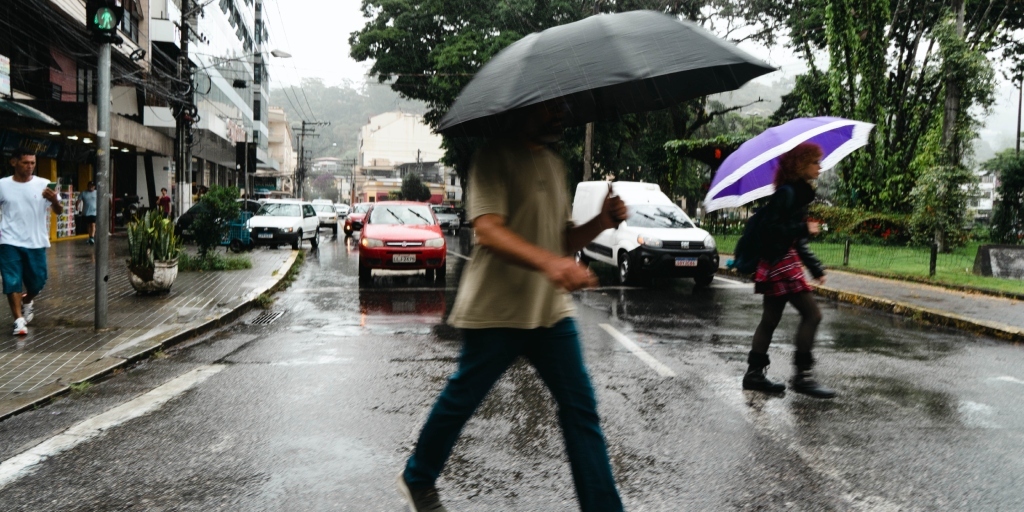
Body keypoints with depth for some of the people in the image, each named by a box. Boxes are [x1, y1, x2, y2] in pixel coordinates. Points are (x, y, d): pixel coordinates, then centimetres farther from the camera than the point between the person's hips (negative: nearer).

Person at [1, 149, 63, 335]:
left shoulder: (44, 184, -4)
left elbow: (59, 212, -8)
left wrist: (54, 200, -29)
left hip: (36, 243, 1)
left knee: (37, 281, 11)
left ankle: (27, 302, 41)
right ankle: (19, 320, 0)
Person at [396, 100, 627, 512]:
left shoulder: (555, 165, 16)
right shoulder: (495, 156, -9)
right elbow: (488, 229, -23)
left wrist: (601, 222, -1)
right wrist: (549, 262, -38)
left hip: (551, 309, 7)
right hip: (495, 309, -6)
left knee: (581, 408, 2)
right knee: (461, 401, 8)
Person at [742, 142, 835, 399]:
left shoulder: (799, 193, 16)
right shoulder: (786, 193, -13)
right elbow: (770, 229, -20)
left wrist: (815, 268, 18)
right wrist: (804, 228, -17)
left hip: (787, 261, 10)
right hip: (780, 262, -10)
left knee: (770, 319, 11)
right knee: (811, 314, -8)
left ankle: (754, 373, 17)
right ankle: (803, 376, -3)